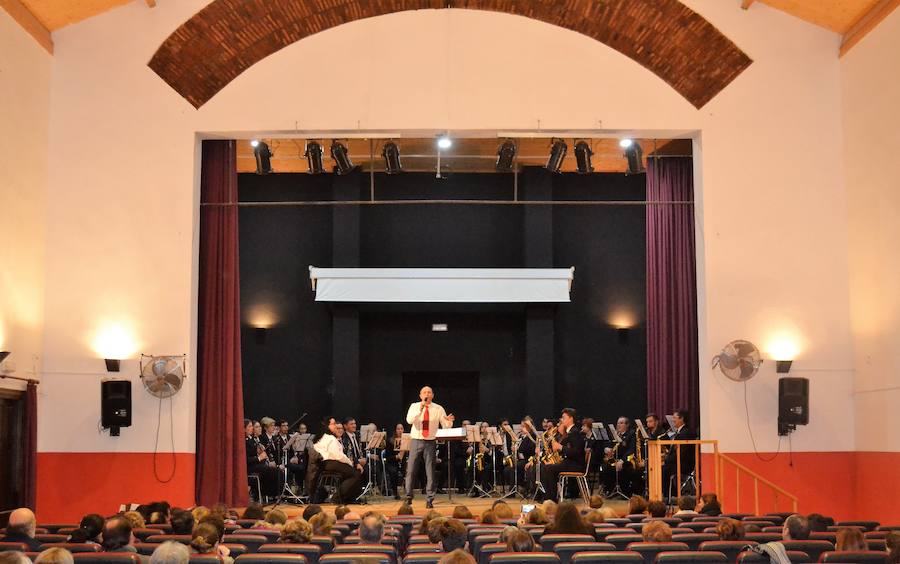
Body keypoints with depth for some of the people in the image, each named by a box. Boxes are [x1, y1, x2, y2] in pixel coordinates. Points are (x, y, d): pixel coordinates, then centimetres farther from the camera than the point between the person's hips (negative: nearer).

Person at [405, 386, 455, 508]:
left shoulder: (438, 409, 4)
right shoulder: (414, 406, 2)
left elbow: (445, 426, 2)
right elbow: (409, 420, -16)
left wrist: (449, 421, -21)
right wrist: (420, 409, -25)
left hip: (430, 442, 1)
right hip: (416, 441, 0)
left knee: (430, 472, 2)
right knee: (411, 470, 0)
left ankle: (429, 500, 8)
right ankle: (408, 498, 12)